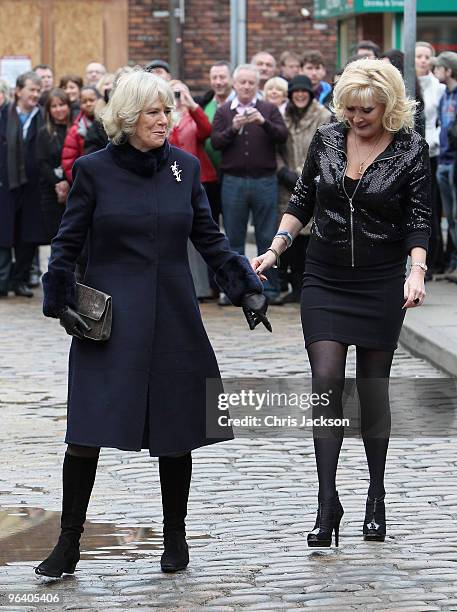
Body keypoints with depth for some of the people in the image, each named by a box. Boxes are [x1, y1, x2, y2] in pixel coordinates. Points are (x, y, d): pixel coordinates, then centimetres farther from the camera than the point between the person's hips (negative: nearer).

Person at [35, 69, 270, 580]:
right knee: (88, 431, -6)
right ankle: (68, 543, 4)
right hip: (109, 319, -2)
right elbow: (68, 243, 3)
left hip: (174, 317, 3)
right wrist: (60, 302, -5)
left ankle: (175, 538, 22)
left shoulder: (184, 167, 5)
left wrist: (246, 288, 1)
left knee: (175, 431, 6)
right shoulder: (94, 169, -3)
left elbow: (209, 238, 10)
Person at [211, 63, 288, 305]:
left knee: (267, 238, 2)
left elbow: (282, 136, -4)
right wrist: (233, 128, -17)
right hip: (233, 181, 1)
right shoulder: (223, 111, 10)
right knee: (233, 238, 4)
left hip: (265, 180, 0)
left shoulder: (269, 110, 8)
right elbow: (215, 142, 0)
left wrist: (264, 122, -20)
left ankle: (270, 289, 7)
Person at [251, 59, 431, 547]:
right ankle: (327, 503, -9)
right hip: (324, 280, 2)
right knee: (326, 382, -9)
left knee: (373, 387, 5)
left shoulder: (411, 150, -6)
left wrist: (416, 271, -23)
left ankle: (376, 497, 21)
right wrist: (274, 250, 2)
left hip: (380, 284, -2)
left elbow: (419, 219, -8)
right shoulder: (327, 140, 2)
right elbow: (302, 201, 12)